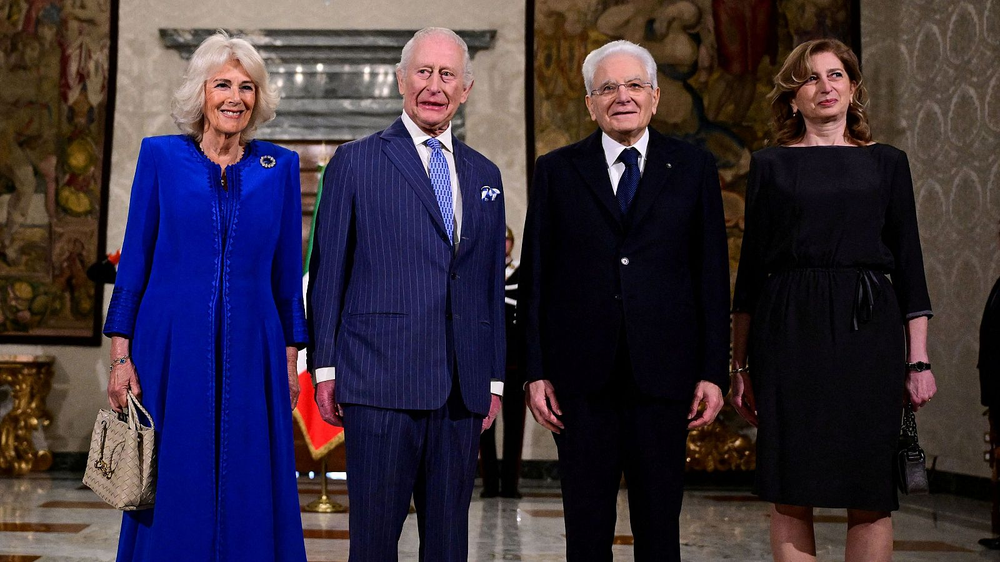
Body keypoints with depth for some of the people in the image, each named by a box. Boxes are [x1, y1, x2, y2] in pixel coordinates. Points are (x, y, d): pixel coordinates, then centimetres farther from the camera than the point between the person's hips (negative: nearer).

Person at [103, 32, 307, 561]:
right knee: (173, 487, 4)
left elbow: (288, 272, 9)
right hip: (172, 349, -1)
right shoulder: (160, 156, 3)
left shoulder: (280, 166, 6)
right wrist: (121, 355, -3)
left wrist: (291, 358, 5)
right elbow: (134, 260, 3)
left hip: (251, 353, 1)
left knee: (250, 491, 4)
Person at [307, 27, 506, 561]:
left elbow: (492, 283, 16)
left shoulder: (485, 175, 16)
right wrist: (324, 367, -3)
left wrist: (494, 379, 12)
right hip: (381, 378, -4)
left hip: (462, 387, 4)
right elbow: (326, 271, 2)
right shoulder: (355, 162, 3)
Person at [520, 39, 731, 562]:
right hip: (582, 376, 0)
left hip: (663, 374, 0)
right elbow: (535, 278, 6)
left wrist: (714, 372, -1)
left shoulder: (693, 167, 7)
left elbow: (713, 276, 5)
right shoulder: (556, 170, 7)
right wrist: (536, 372, 0)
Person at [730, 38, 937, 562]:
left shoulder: (886, 162, 11)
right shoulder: (771, 165, 8)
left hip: (867, 331, 1)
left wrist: (919, 359, 2)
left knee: (870, 497, 0)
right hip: (788, 331, -1)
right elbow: (751, 266, 8)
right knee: (789, 495, -2)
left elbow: (909, 264, 9)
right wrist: (740, 365, 3)